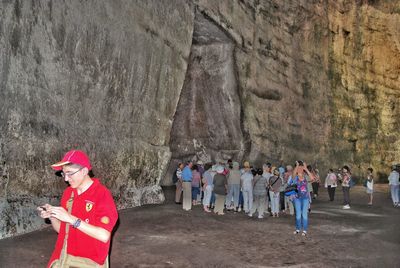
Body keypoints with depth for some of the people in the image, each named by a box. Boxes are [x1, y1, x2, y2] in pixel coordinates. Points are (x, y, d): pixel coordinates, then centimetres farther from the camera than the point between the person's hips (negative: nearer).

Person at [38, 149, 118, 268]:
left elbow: (104, 235, -23)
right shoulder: (67, 193, 4)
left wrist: (71, 219, -26)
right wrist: (51, 216, -8)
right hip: (62, 258, 5)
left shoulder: (102, 195, -15)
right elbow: (61, 229, 11)